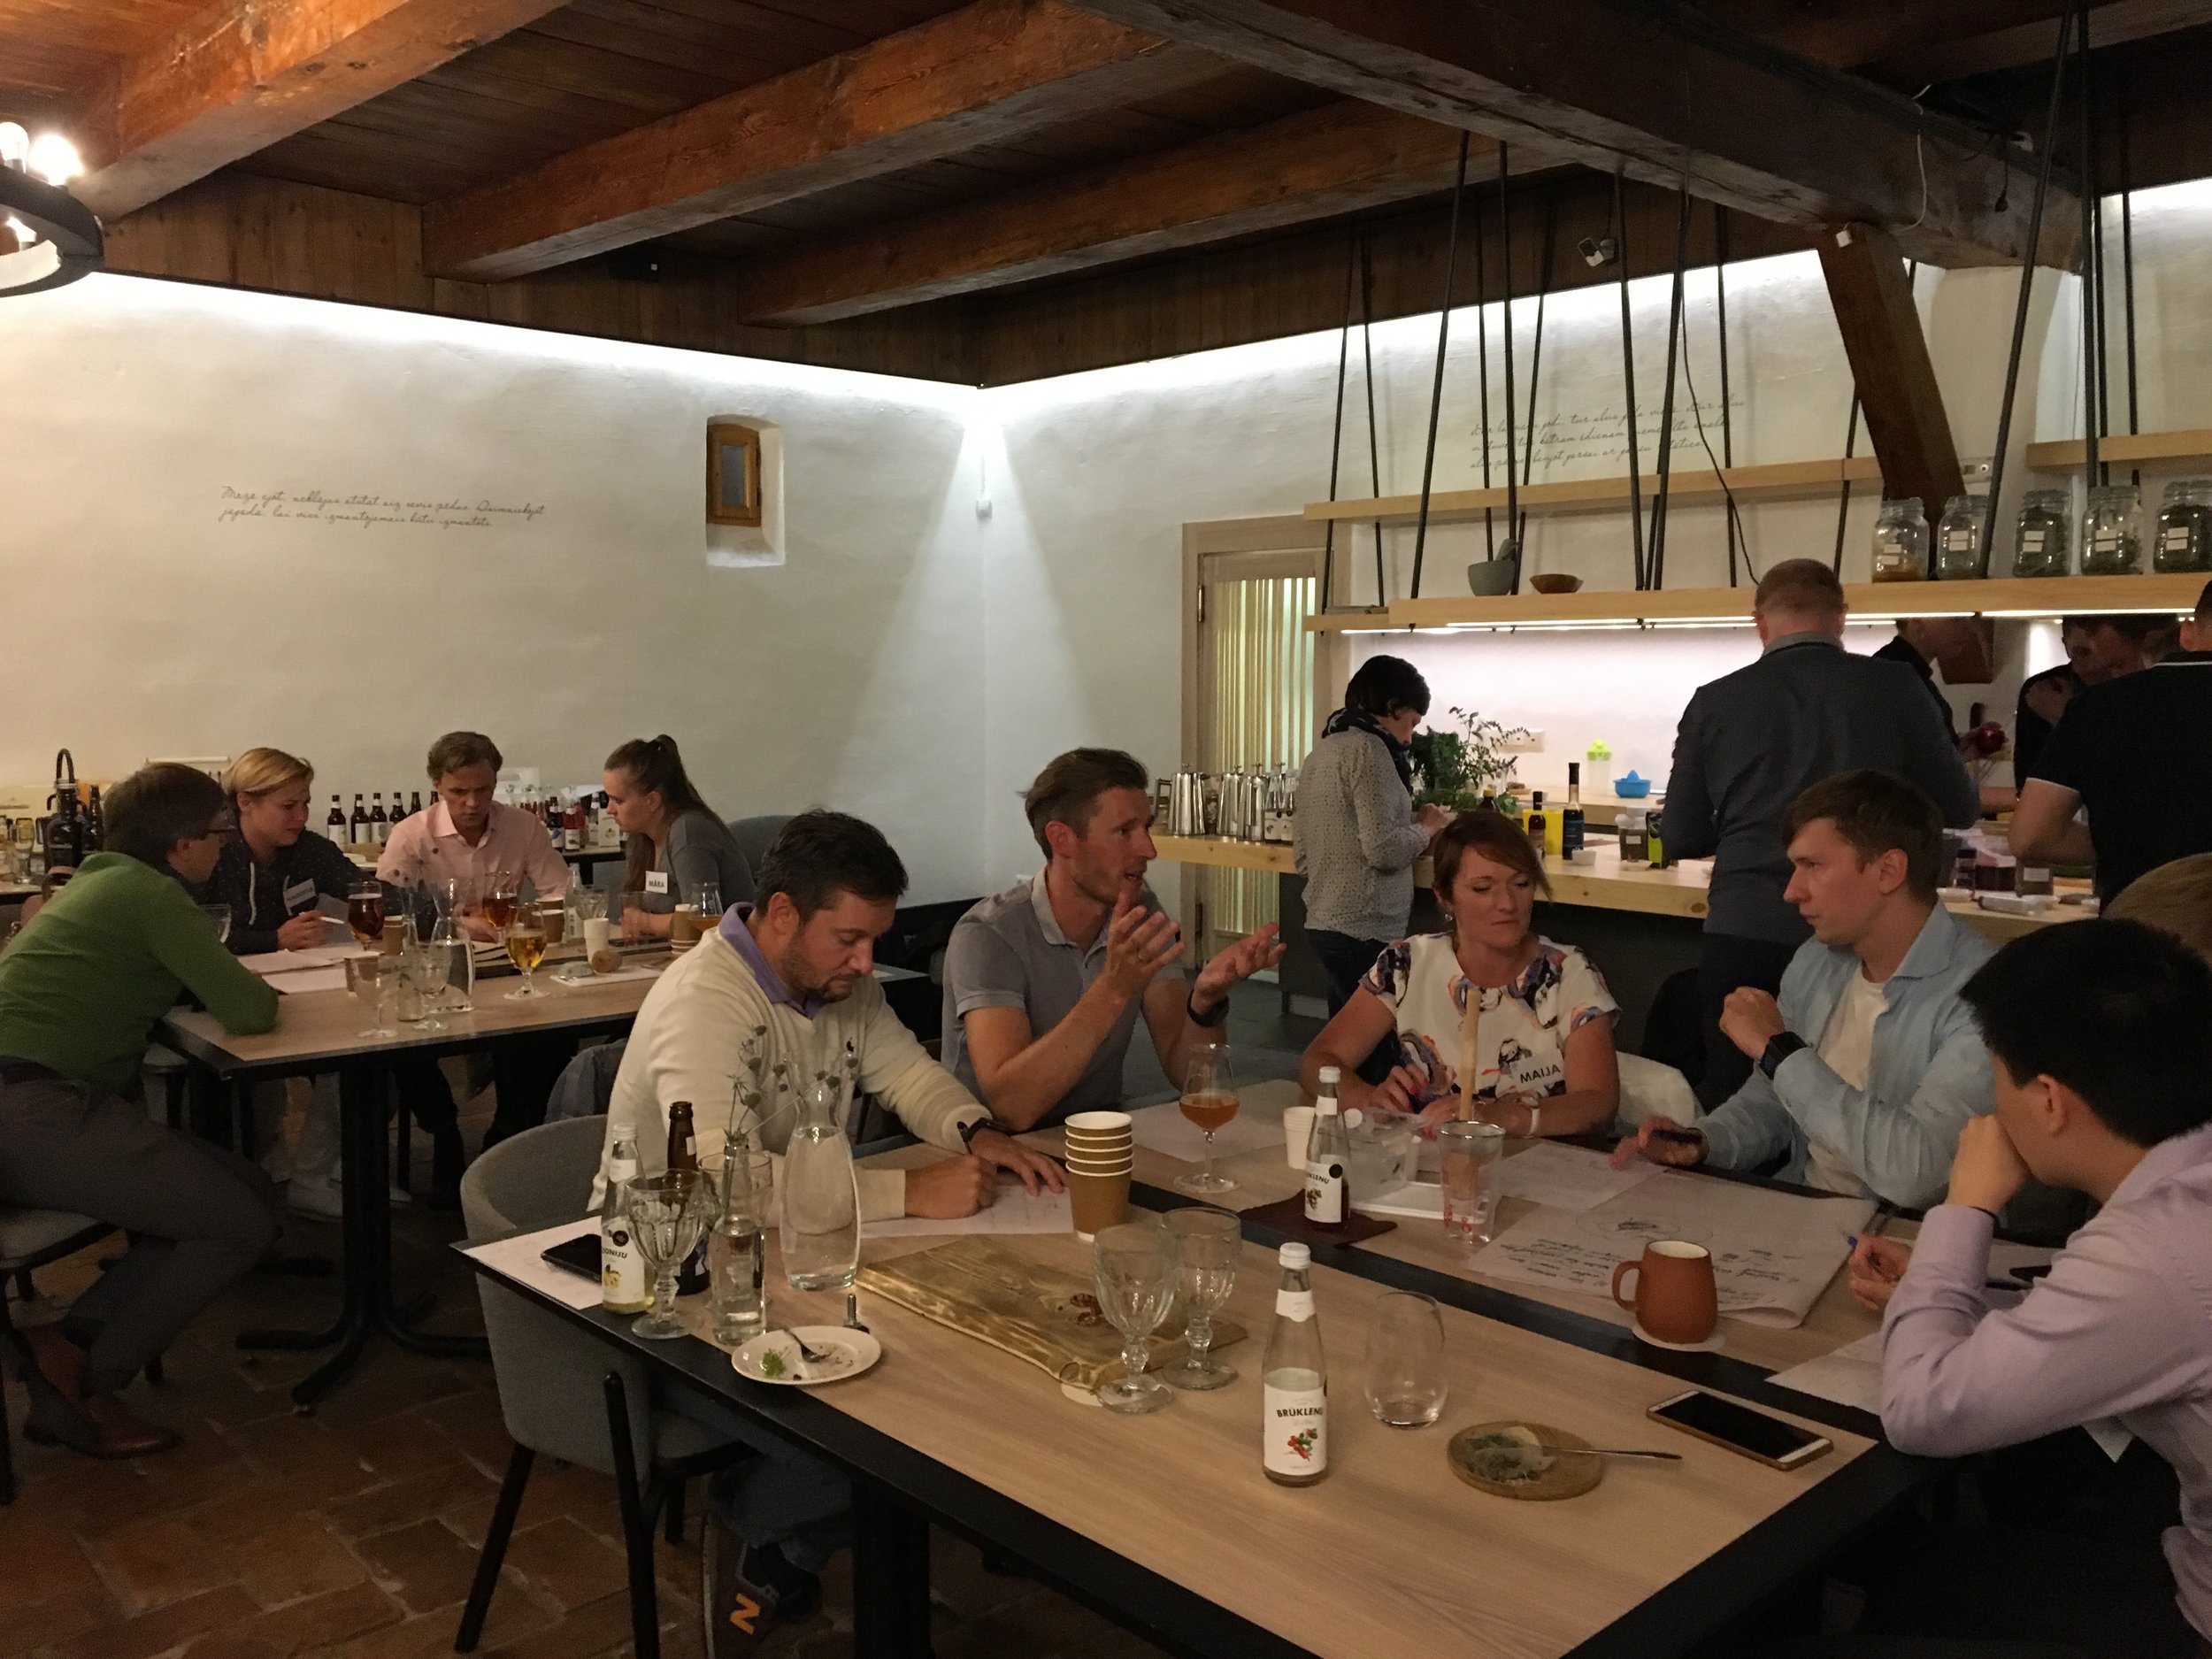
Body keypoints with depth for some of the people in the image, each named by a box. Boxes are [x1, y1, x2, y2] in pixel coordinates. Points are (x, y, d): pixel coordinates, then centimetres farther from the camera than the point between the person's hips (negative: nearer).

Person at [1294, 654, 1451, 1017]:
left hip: (1323, 922, 9)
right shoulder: (1367, 748, -12)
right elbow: (1384, 849, -19)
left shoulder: (1322, 750, 15)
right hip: (1364, 931, -9)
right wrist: (1425, 828, 0)